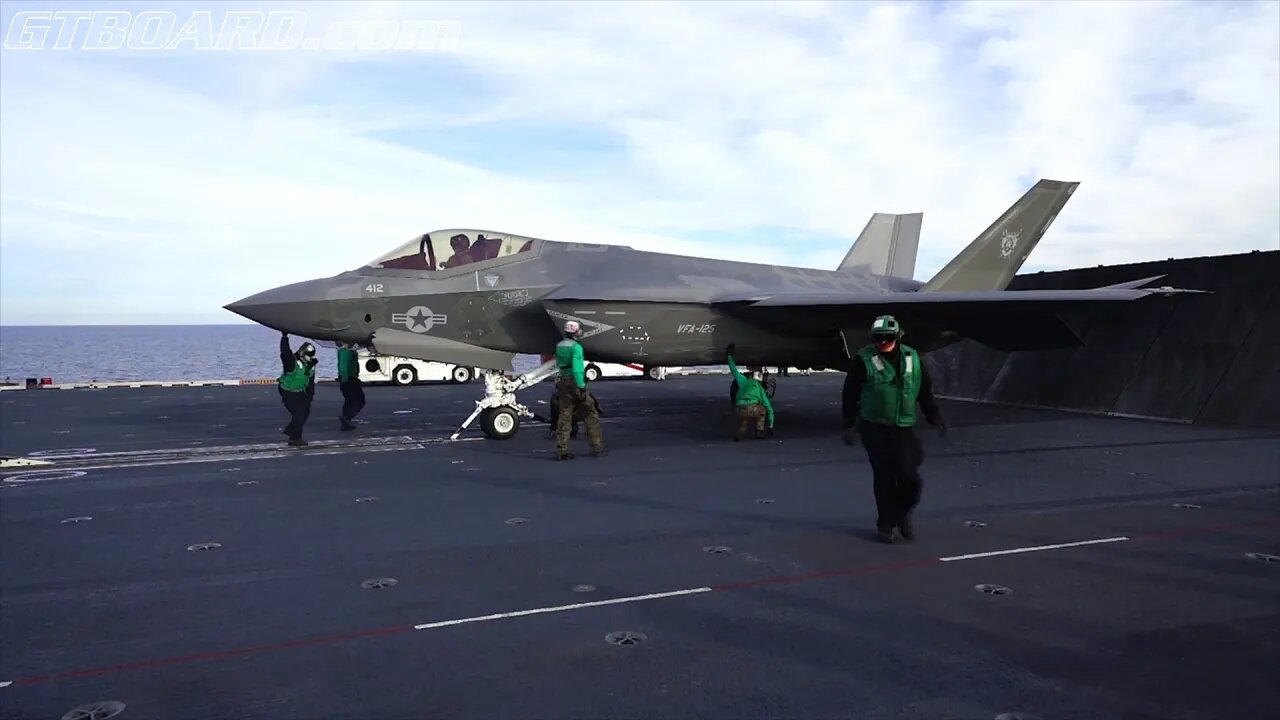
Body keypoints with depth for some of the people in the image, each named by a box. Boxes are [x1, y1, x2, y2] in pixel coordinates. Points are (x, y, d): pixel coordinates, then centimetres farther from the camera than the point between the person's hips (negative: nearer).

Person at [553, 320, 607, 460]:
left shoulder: (559, 346, 8)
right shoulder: (576, 347, -14)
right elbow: (577, 368, -20)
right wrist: (581, 386, -19)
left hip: (562, 382, 7)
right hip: (574, 382, -7)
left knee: (563, 417, 7)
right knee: (590, 415, 6)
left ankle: (561, 451, 5)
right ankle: (597, 447, 10)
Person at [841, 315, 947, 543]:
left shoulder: (911, 358, 6)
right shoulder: (863, 359, -5)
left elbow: (925, 390, 17)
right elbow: (850, 394, -3)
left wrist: (934, 415, 14)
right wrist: (848, 425, -5)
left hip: (903, 428, 2)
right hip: (874, 428, -2)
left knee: (908, 475, -7)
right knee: (883, 477, -1)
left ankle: (903, 515, 20)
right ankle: (885, 524, 15)